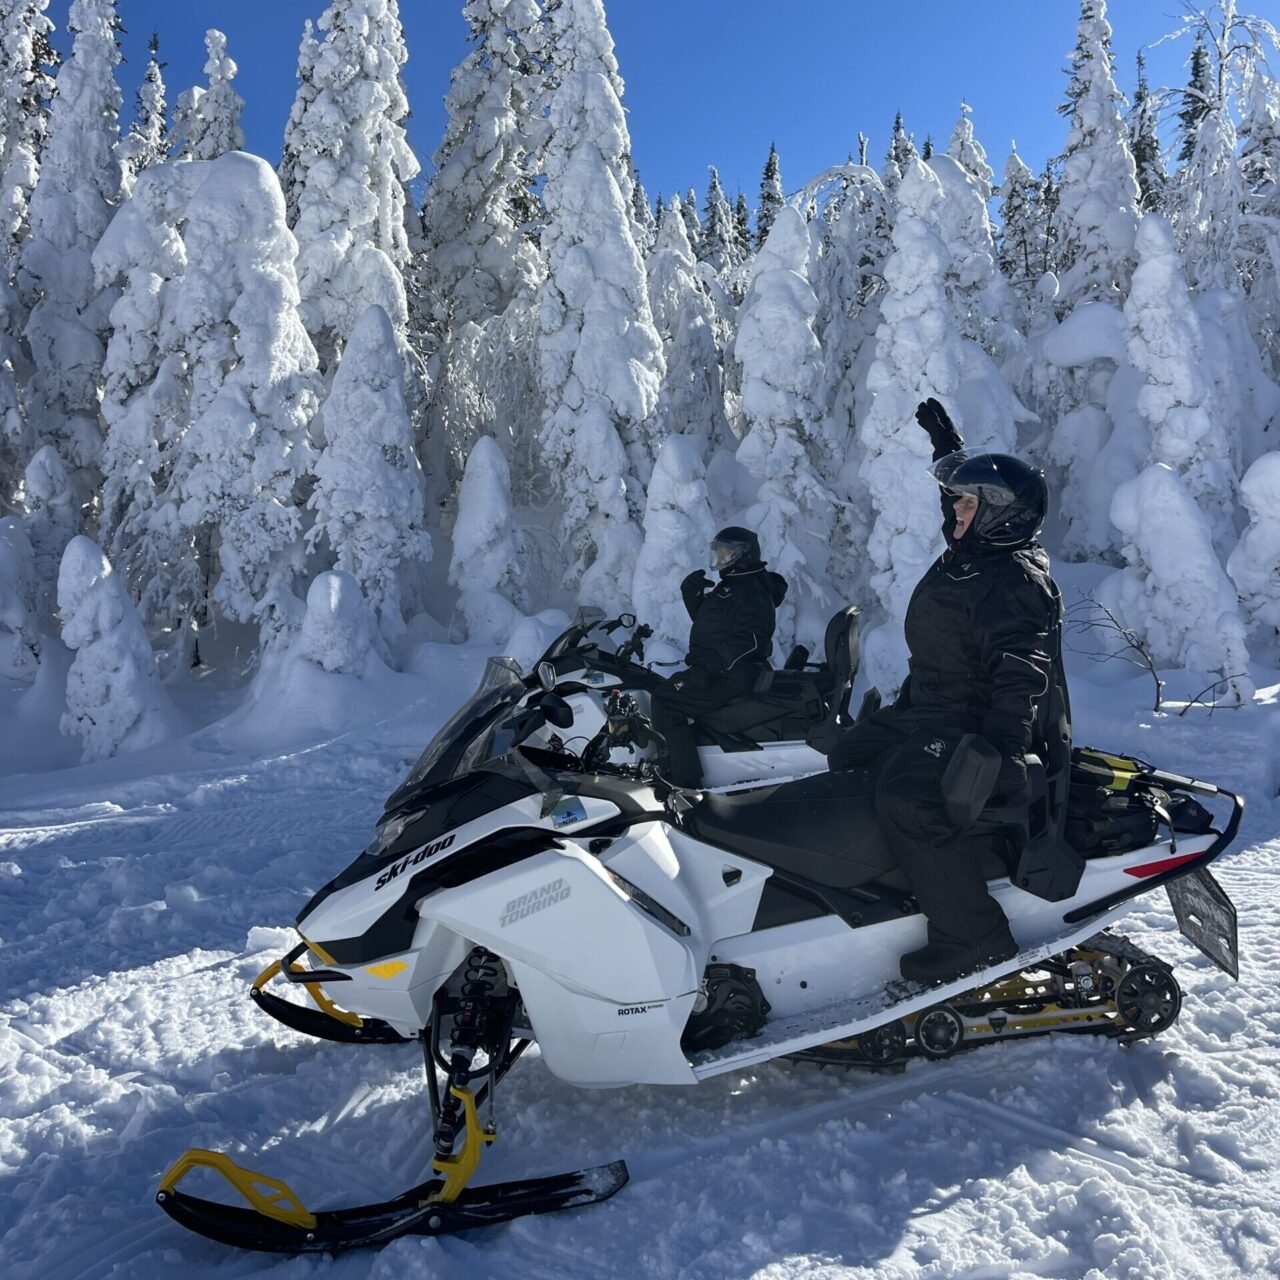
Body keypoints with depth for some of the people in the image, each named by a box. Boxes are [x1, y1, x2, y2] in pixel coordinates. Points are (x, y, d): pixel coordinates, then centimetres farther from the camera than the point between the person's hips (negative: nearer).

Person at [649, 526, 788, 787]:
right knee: (666, 693, 23)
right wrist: (693, 596, 6)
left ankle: (685, 781, -22)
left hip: (731, 677, -11)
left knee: (665, 702, -18)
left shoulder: (751, 591, -14)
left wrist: (714, 666, -32)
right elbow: (705, 620, 24)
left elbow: (751, 639, -26)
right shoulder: (732, 584, 19)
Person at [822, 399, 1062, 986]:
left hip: (973, 720, -11)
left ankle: (975, 937, -22)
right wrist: (947, 443, 41)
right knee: (844, 756, 19)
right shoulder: (969, 555, 10)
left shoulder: (1016, 584, -21)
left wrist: (1006, 748, -42)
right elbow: (974, 479, 31)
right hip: (924, 707, 11)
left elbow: (1020, 674, -32)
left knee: (903, 797, -33)